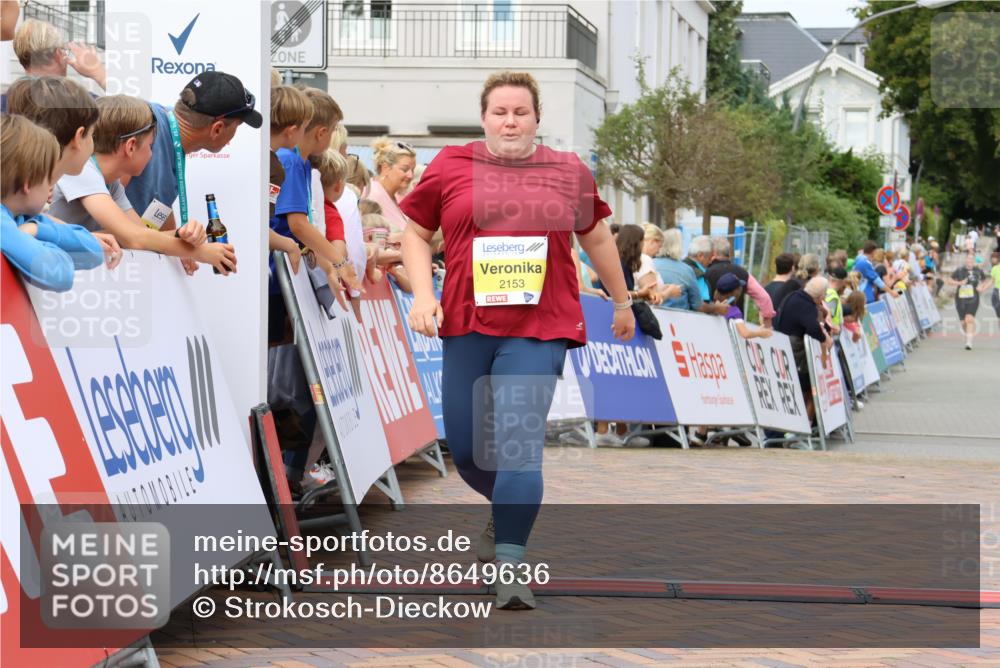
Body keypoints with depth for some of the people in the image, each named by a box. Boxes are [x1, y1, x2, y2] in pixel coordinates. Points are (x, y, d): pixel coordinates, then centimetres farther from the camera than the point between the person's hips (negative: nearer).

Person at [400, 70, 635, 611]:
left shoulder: (569, 171, 8)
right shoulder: (450, 167, 6)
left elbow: (595, 238, 21)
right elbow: (416, 234, 12)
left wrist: (622, 302, 29)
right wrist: (423, 294, -4)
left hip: (539, 330, -2)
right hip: (465, 326, 2)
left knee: (520, 442, -15)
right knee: (465, 449, 8)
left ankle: (510, 565, -14)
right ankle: (509, 513, 39)